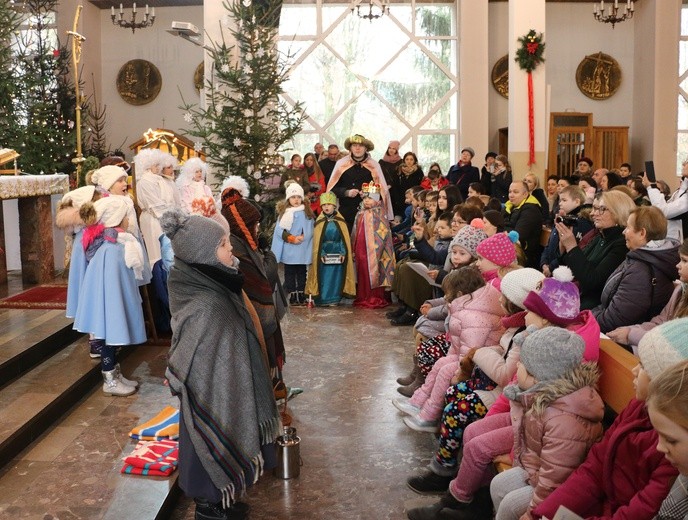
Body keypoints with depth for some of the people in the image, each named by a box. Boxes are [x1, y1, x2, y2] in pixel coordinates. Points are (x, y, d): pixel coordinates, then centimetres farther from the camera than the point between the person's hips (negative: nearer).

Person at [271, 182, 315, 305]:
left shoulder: (306, 213, 4)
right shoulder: (283, 212, 4)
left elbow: (310, 230, 0)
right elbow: (279, 230, -2)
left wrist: (302, 237, -18)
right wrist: (291, 238, -13)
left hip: (302, 250, 0)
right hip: (288, 250, 0)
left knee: (301, 273, 6)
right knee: (289, 274, 4)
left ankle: (301, 296, 11)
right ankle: (292, 296, 9)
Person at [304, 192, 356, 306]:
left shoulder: (340, 221, 3)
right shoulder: (319, 221, 3)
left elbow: (344, 238, 1)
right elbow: (316, 240, 1)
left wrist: (343, 252, -7)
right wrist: (321, 254, -8)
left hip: (338, 254, 0)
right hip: (324, 253, 0)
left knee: (336, 276, 2)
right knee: (324, 276, -1)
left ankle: (334, 299, 8)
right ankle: (322, 298, 5)